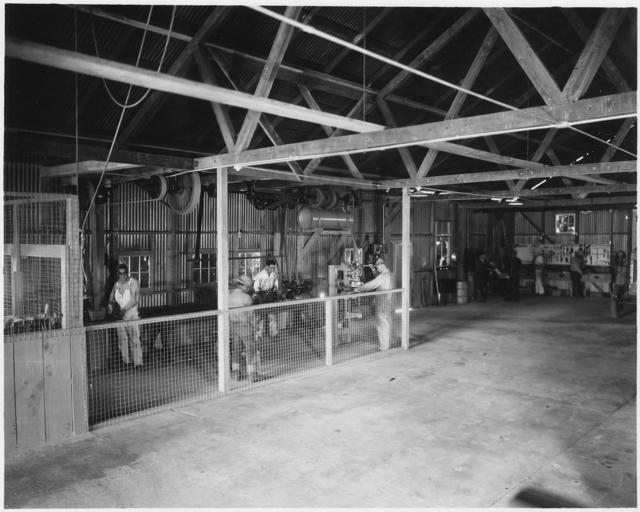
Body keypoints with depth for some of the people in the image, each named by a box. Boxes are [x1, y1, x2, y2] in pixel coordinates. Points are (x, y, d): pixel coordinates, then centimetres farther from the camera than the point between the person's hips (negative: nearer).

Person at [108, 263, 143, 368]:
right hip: (119, 316, 5)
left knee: (134, 339, -10)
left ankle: (138, 363, -9)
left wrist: (124, 309, -23)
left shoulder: (133, 283, -7)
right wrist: (111, 304, -7)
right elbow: (111, 298, 17)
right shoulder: (116, 284, 10)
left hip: (132, 314, -5)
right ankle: (125, 361, 15)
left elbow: (135, 299, -16)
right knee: (122, 340, 7)